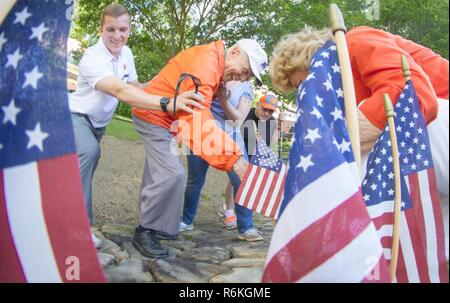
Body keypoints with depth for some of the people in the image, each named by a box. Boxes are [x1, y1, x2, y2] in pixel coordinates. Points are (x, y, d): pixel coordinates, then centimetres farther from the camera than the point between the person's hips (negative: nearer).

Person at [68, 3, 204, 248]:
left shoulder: (125, 53, -6)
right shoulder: (93, 58, -31)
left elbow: (134, 86, 6)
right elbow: (121, 91, -48)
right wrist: (167, 103, -63)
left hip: (99, 121, 8)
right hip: (77, 115, -8)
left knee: (86, 165, 16)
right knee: (90, 151, -34)